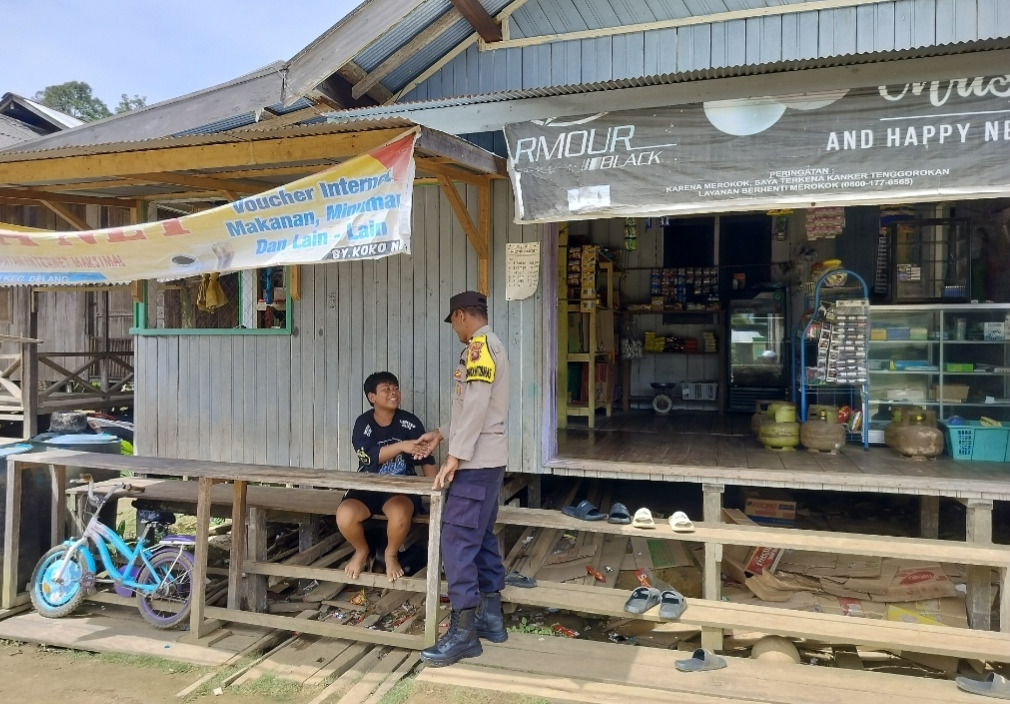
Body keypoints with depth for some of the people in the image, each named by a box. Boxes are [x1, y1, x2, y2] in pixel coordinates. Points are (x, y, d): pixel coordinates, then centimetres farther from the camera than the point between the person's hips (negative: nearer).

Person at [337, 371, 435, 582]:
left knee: (400, 514, -35)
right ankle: (362, 551, 9)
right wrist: (401, 446, -35)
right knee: (344, 516, -28)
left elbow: (426, 458, -2)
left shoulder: (409, 422, -5)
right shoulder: (363, 423, -6)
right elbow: (369, 456, -22)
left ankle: (391, 555, 1)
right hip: (367, 487, 1)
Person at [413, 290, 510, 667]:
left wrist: (454, 457, -19)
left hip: (475, 462, -11)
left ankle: (463, 632, -2)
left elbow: (476, 406, -22)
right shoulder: (487, 347, 17)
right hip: (486, 460, 11)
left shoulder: (480, 346, -14)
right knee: (481, 538, 15)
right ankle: (490, 616, 24)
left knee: (458, 542, -8)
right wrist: (441, 434, 24)